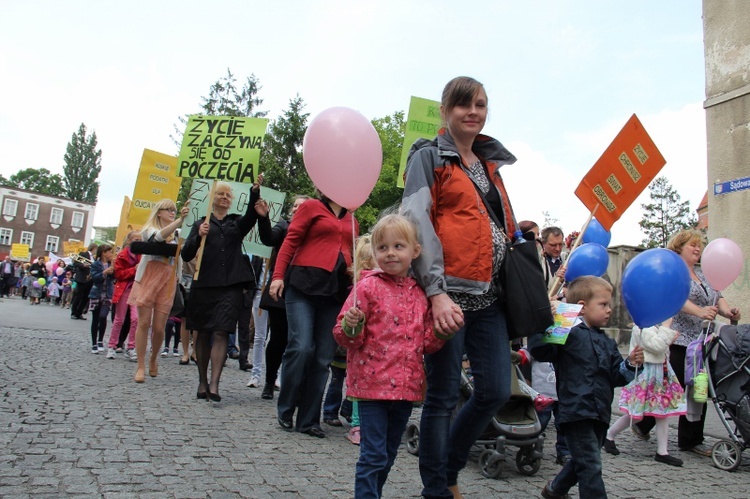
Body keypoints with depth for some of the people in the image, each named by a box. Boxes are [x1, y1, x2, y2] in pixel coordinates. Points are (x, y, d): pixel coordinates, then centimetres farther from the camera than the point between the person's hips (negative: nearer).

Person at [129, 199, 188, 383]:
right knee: (144, 323, -4)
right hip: (149, 279, -2)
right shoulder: (149, 230, 5)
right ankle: (141, 367, 4)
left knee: (159, 328, -1)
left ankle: (153, 360, 25)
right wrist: (180, 219, -29)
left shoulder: (177, 234, 14)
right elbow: (159, 236, -18)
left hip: (168, 283, 2)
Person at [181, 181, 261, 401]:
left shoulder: (237, 223, 16)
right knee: (203, 333, 5)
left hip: (231, 286, -1)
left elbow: (252, 214, -7)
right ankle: (202, 382, 15)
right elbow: (186, 255, 5)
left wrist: (255, 191, -24)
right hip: (204, 284, 1)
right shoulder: (201, 223, 14)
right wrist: (198, 236, -12)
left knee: (221, 333, -11)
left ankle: (214, 384, -16)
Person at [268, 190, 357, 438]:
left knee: (323, 357, 2)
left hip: (336, 290, 5)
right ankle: (285, 411, 8)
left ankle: (308, 419, 12)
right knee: (301, 347, -14)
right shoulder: (312, 207, 6)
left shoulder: (352, 221, 20)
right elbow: (290, 241, 0)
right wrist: (278, 276, -10)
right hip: (305, 284, -4)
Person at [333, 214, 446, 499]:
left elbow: (426, 343, 14)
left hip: (406, 387, 6)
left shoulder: (419, 293, 7)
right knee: (374, 456, -2)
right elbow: (343, 336, -8)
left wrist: (441, 332, -4)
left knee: (388, 456, 19)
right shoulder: (368, 286, -8)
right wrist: (350, 326, -29)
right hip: (373, 385, -5)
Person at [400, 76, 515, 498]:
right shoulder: (429, 157, 1)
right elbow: (418, 224, -11)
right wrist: (436, 292, -20)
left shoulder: (490, 162, 21)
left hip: (489, 294, 7)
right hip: (449, 292, -7)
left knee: (496, 391, 6)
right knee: (444, 395, 0)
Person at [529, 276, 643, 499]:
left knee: (583, 461, 23)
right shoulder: (568, 334, -11)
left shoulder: (608, 343, 15)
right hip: (577, 412, -9)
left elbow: (616, 377, 15)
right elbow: (539, 350, -23)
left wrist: (630, 364, -3)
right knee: (590, 465, -7)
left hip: (600, 413, 9)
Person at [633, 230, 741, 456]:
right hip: (678, 341, -8)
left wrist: (727, 311, -7)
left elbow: (717, 297, 14)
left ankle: (691, 440, 17)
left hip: (700, 344, 8)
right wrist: (700, 312, -35)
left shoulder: (702, 275, 21)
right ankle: (642, 424, 14)